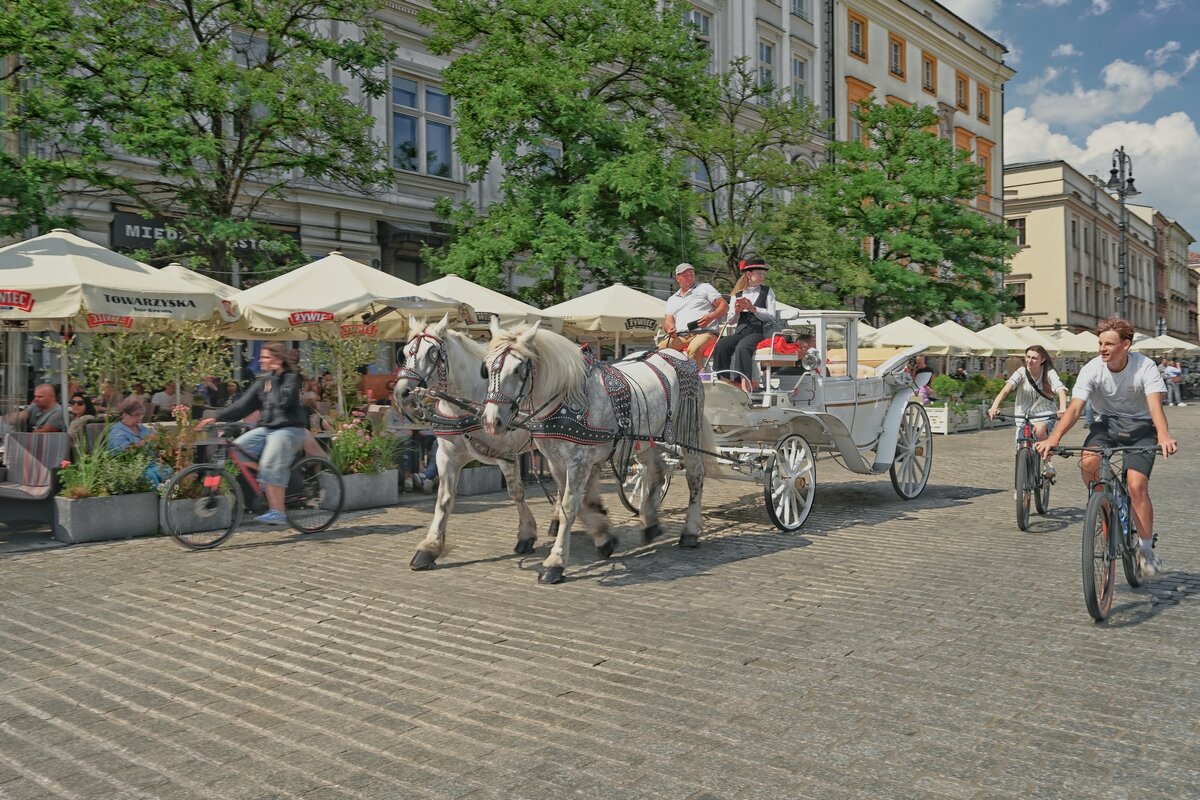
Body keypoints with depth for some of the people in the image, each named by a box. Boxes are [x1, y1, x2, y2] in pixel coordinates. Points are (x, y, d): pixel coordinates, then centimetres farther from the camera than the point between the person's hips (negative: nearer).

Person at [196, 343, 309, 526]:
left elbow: (284, 401, -22)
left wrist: (274, 378, -13)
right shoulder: (262, 381, 14)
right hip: (266, 428, 8)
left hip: (288, 429, -8)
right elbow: (243, 406, 9)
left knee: (269, 466, -24)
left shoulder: (292, 378, -5)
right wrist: (216, 418, 1)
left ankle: (277, 513, -22)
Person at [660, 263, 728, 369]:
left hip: (703, 332, -4)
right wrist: (670, 328, -9)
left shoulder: (705, 288, 18)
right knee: (660, 349, -25)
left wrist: (711, 317, -10)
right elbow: (667, 321, 17)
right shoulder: (672, 300, 28)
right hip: (680, 336, 4)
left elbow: (724, 305, 10)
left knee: (693, 350, -37)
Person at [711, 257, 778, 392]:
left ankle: (745, 384, -43)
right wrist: (737, 311, -5)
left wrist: (753, 308, -8)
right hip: (740, 331, 3)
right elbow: (730, 320, 16)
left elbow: (772, 316, 3)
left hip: (759, 332, -3)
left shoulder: (767, 292, 15)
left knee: (742, 346, -36)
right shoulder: (737, 294, 20)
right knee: (721, 345, -28)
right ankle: (724, 382, -31)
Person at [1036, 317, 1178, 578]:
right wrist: (1053, 438, -43)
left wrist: (1163, 436, -52)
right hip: (1107, 422, 2)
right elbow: (1075, 407, -26)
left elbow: (1155, 404, -32)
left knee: (1137, 486, -18)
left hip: (1140, 425, -1)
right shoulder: (1092, 369, -16)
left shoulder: (1145, 367, -19)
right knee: (1088, 461, -31)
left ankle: (1147, 549, 1)